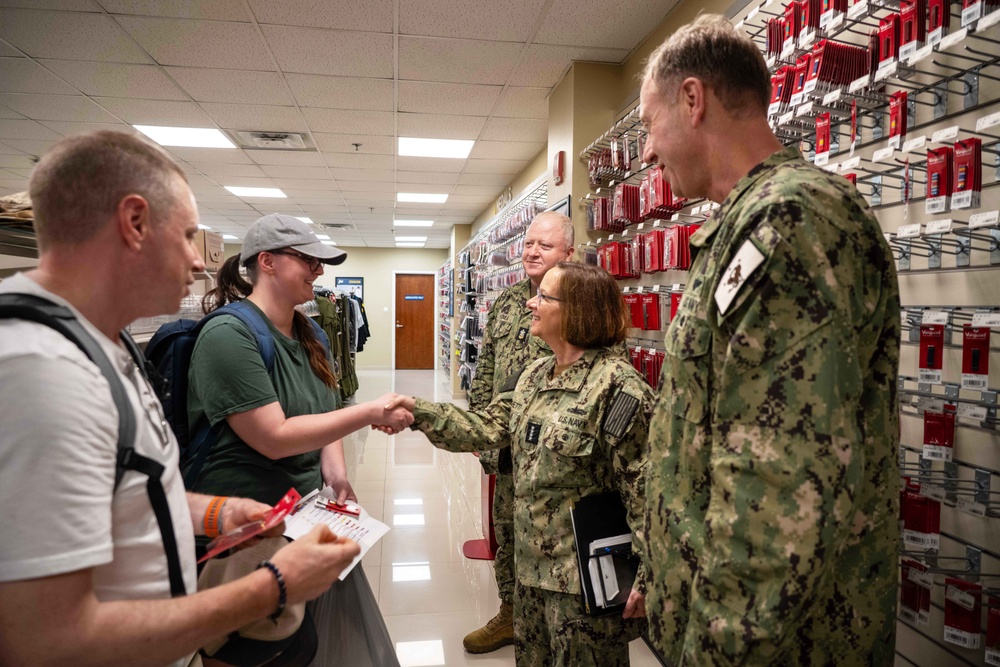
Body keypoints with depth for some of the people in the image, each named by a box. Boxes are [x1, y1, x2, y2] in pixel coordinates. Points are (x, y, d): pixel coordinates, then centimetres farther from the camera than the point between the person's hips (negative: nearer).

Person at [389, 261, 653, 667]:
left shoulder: (618, 387, -21)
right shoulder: (533, 377, 5)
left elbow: (645, 488, -21)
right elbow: (488, 427, 5)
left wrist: (647, 577, -19)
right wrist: (419, 412, -3)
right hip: (532, 565, 8)